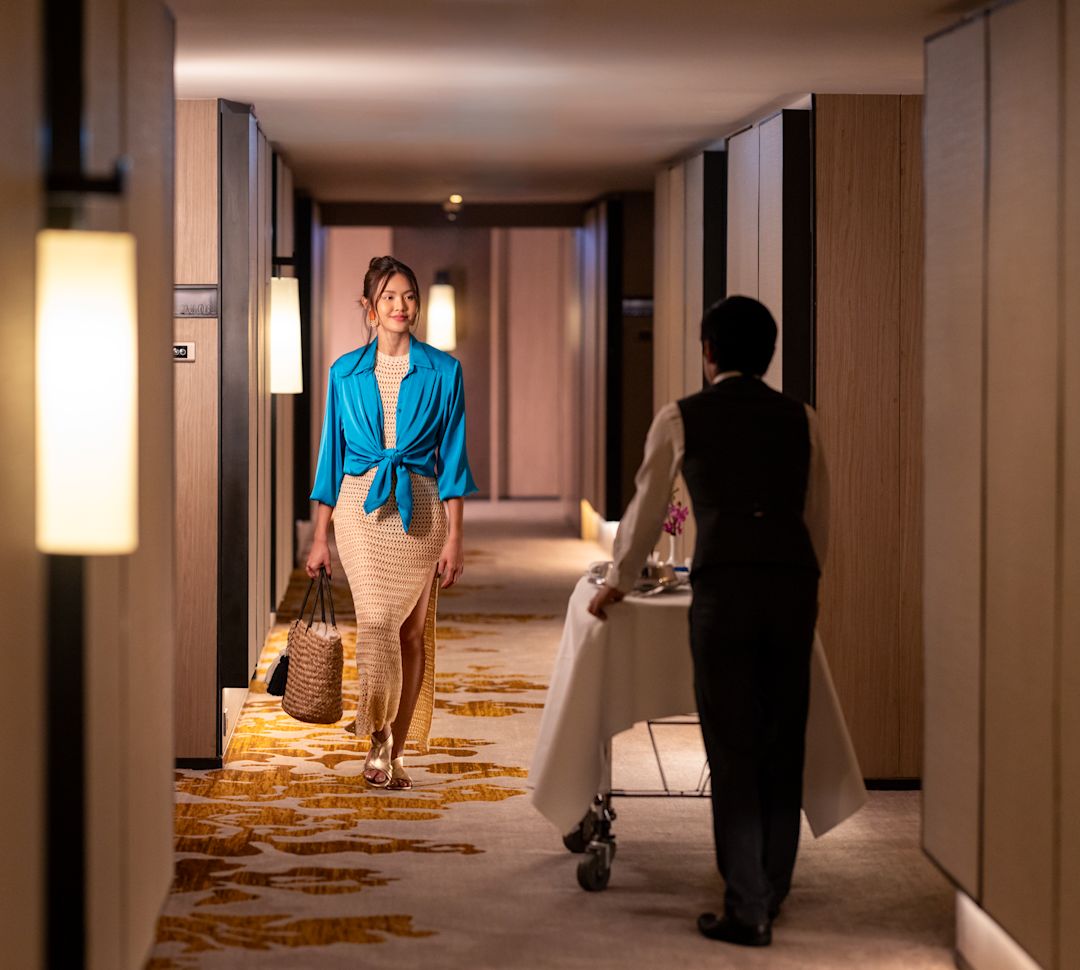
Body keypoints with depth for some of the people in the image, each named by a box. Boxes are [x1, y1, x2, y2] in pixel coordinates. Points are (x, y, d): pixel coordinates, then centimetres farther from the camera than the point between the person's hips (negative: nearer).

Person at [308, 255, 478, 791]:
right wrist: (320, 536, 8)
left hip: (420, 506, 0)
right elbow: (332, 452, 10)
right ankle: (378, 736, -1)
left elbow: (452, 455, 2)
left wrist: (454, 536, -4)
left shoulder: (442, 371, 3)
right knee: (377, 619, -17)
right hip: (361, 505, 0)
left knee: (412, 631, 4)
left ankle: (395, 751, 14)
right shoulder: (345, 372, 6)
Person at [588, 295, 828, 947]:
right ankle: (773, 890, 24)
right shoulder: (801, 418, 14)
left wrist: (620, 582, 32)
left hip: (725, 587, -3)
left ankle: (748, 910, 2)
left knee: (734, 750, 1)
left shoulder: (681, 419, 6)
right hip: (794, 584, 3)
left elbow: (647, 509, 16)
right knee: (784, 746, 13)